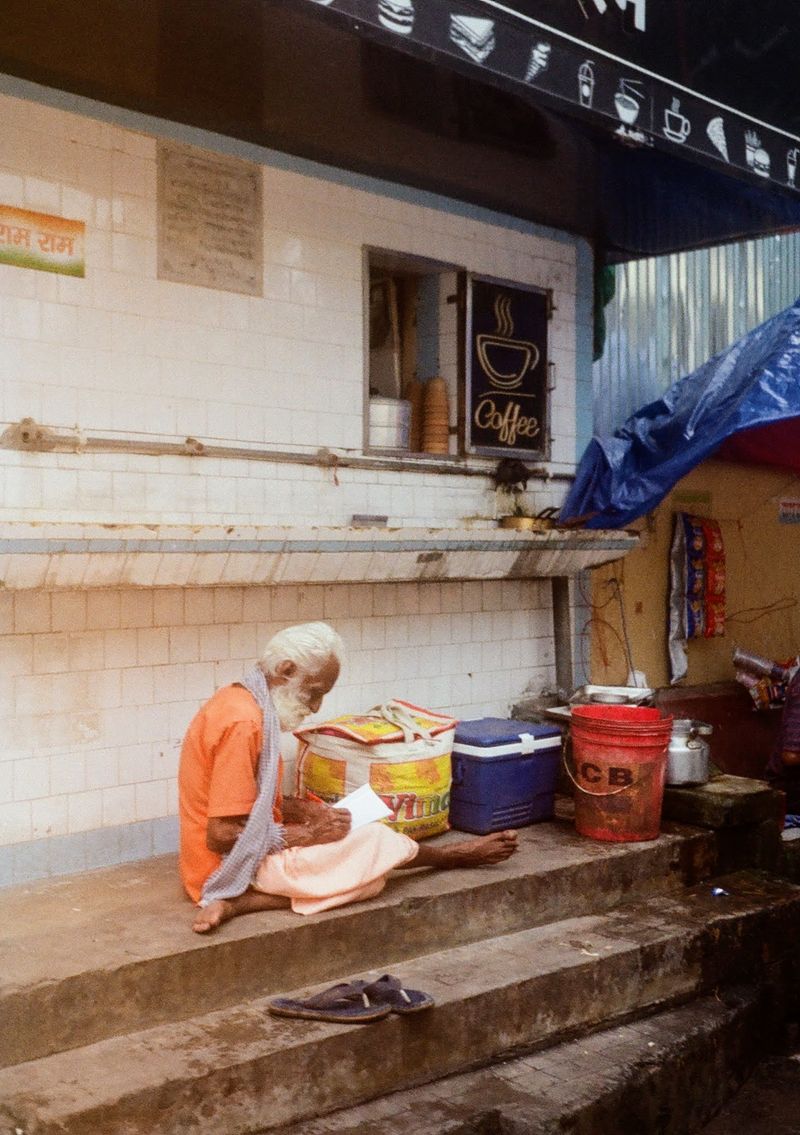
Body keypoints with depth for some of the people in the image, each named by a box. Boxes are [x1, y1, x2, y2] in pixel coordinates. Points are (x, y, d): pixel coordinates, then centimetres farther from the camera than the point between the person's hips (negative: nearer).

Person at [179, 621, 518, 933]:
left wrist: (305, 811, 0)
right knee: (375, 840, -6)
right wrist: (307, 834, -16)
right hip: (231, 865, -10)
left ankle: (240, 902, -12)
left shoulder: (236, 701, 7)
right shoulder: (243, 723, -24)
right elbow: (222, 835, -26)